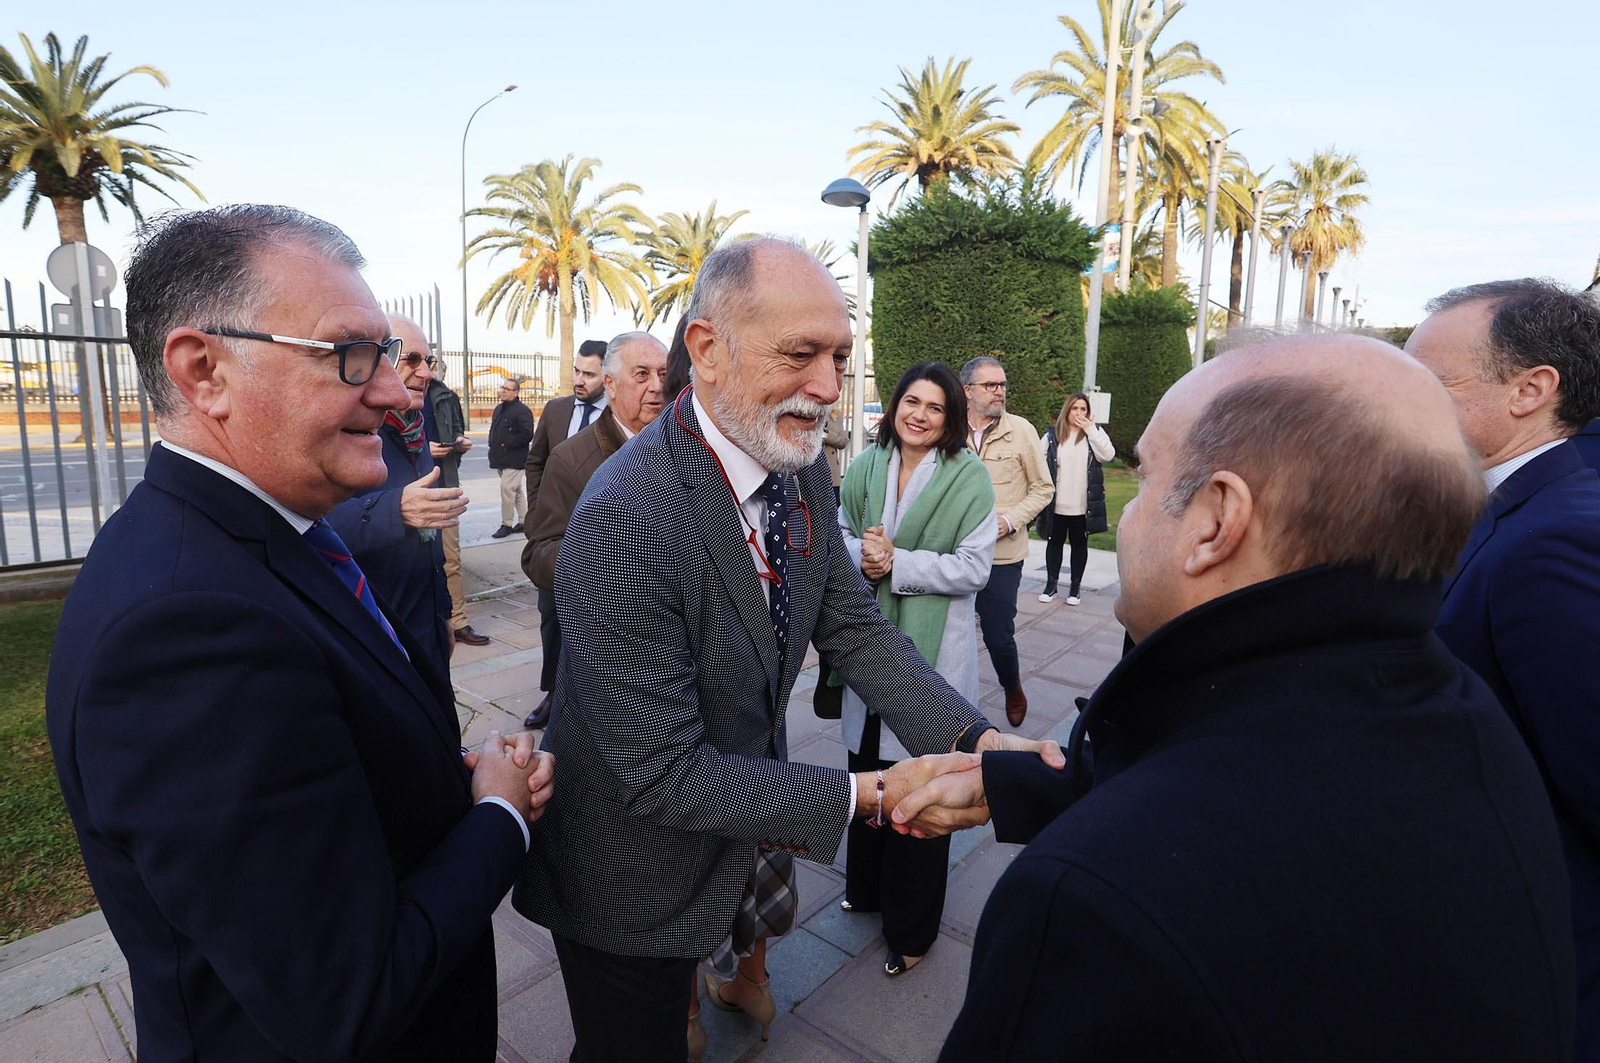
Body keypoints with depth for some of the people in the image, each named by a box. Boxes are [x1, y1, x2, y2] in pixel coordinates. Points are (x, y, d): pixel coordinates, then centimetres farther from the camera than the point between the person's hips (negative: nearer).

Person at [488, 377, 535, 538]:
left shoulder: (522, 410, -12)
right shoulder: (499, 409, 16)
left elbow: (527, 434, -20)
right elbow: (493, 430, 26)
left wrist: (507, 444, -16)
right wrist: (492, 446, 9)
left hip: (514, 459, -9)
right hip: (501, 459, 9)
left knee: (507, 490, -10)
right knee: (517, 490, 14)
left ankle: (506, 524, -1)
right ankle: (524, 521, 21)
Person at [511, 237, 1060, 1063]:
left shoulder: (804, 473, -7)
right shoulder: (623, 520, -33)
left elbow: (854, 628, -3)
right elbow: (665, 775, -29)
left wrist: (976, 738, -16)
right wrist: (870, 794, -27)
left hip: (737, 840, 6)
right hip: (636, 879, -6)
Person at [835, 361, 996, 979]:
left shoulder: (969, 476, -9)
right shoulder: (866, 467, 3)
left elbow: (974, 569, -12)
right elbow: (841, 534, 10)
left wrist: (896, 564, -18)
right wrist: (860, 552, -12)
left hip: (933, 649, -4)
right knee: (866, 770, 18)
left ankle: (911, 928, 27)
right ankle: (866, 886, 44)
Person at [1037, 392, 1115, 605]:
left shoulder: (1094, 432, 2)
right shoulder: (1052, 435, 0)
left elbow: (1108, 455, -15)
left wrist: (1091, 429, -17)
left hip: (1083, 505, 0)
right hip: (1056, 503, 0)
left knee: (1079, 544, 9)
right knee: (1054, 542, 10)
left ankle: (1075, 587, 19)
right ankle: (1051, 585, 21)